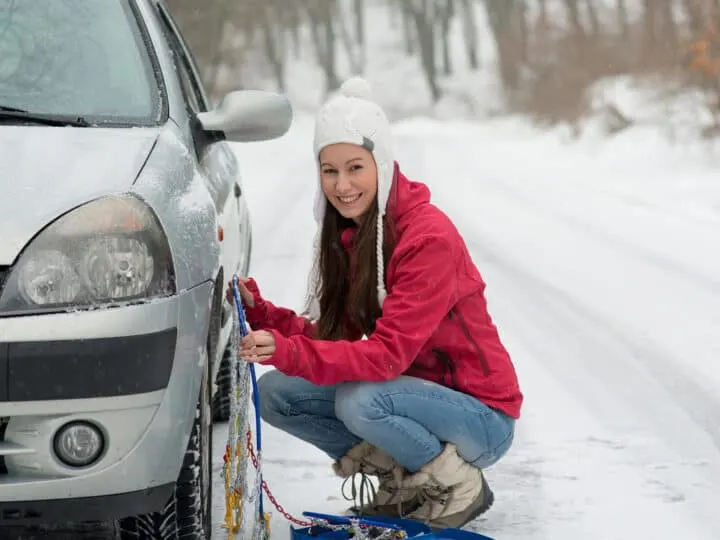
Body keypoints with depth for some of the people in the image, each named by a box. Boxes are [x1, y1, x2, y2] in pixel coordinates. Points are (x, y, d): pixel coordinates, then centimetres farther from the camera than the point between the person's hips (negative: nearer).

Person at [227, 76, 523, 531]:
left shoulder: (429, 236, -22)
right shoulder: (346, 233, 3)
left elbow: (389, 353, -30)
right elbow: (332, 336, 1)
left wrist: (289, 352, -40)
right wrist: (258, 311, -14)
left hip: (481, 417, -8)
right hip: (418, 394, 8)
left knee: (360, 400, -34)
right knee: (275, 393, -6)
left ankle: (459, 485, -7)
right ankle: (406, 484, 5)